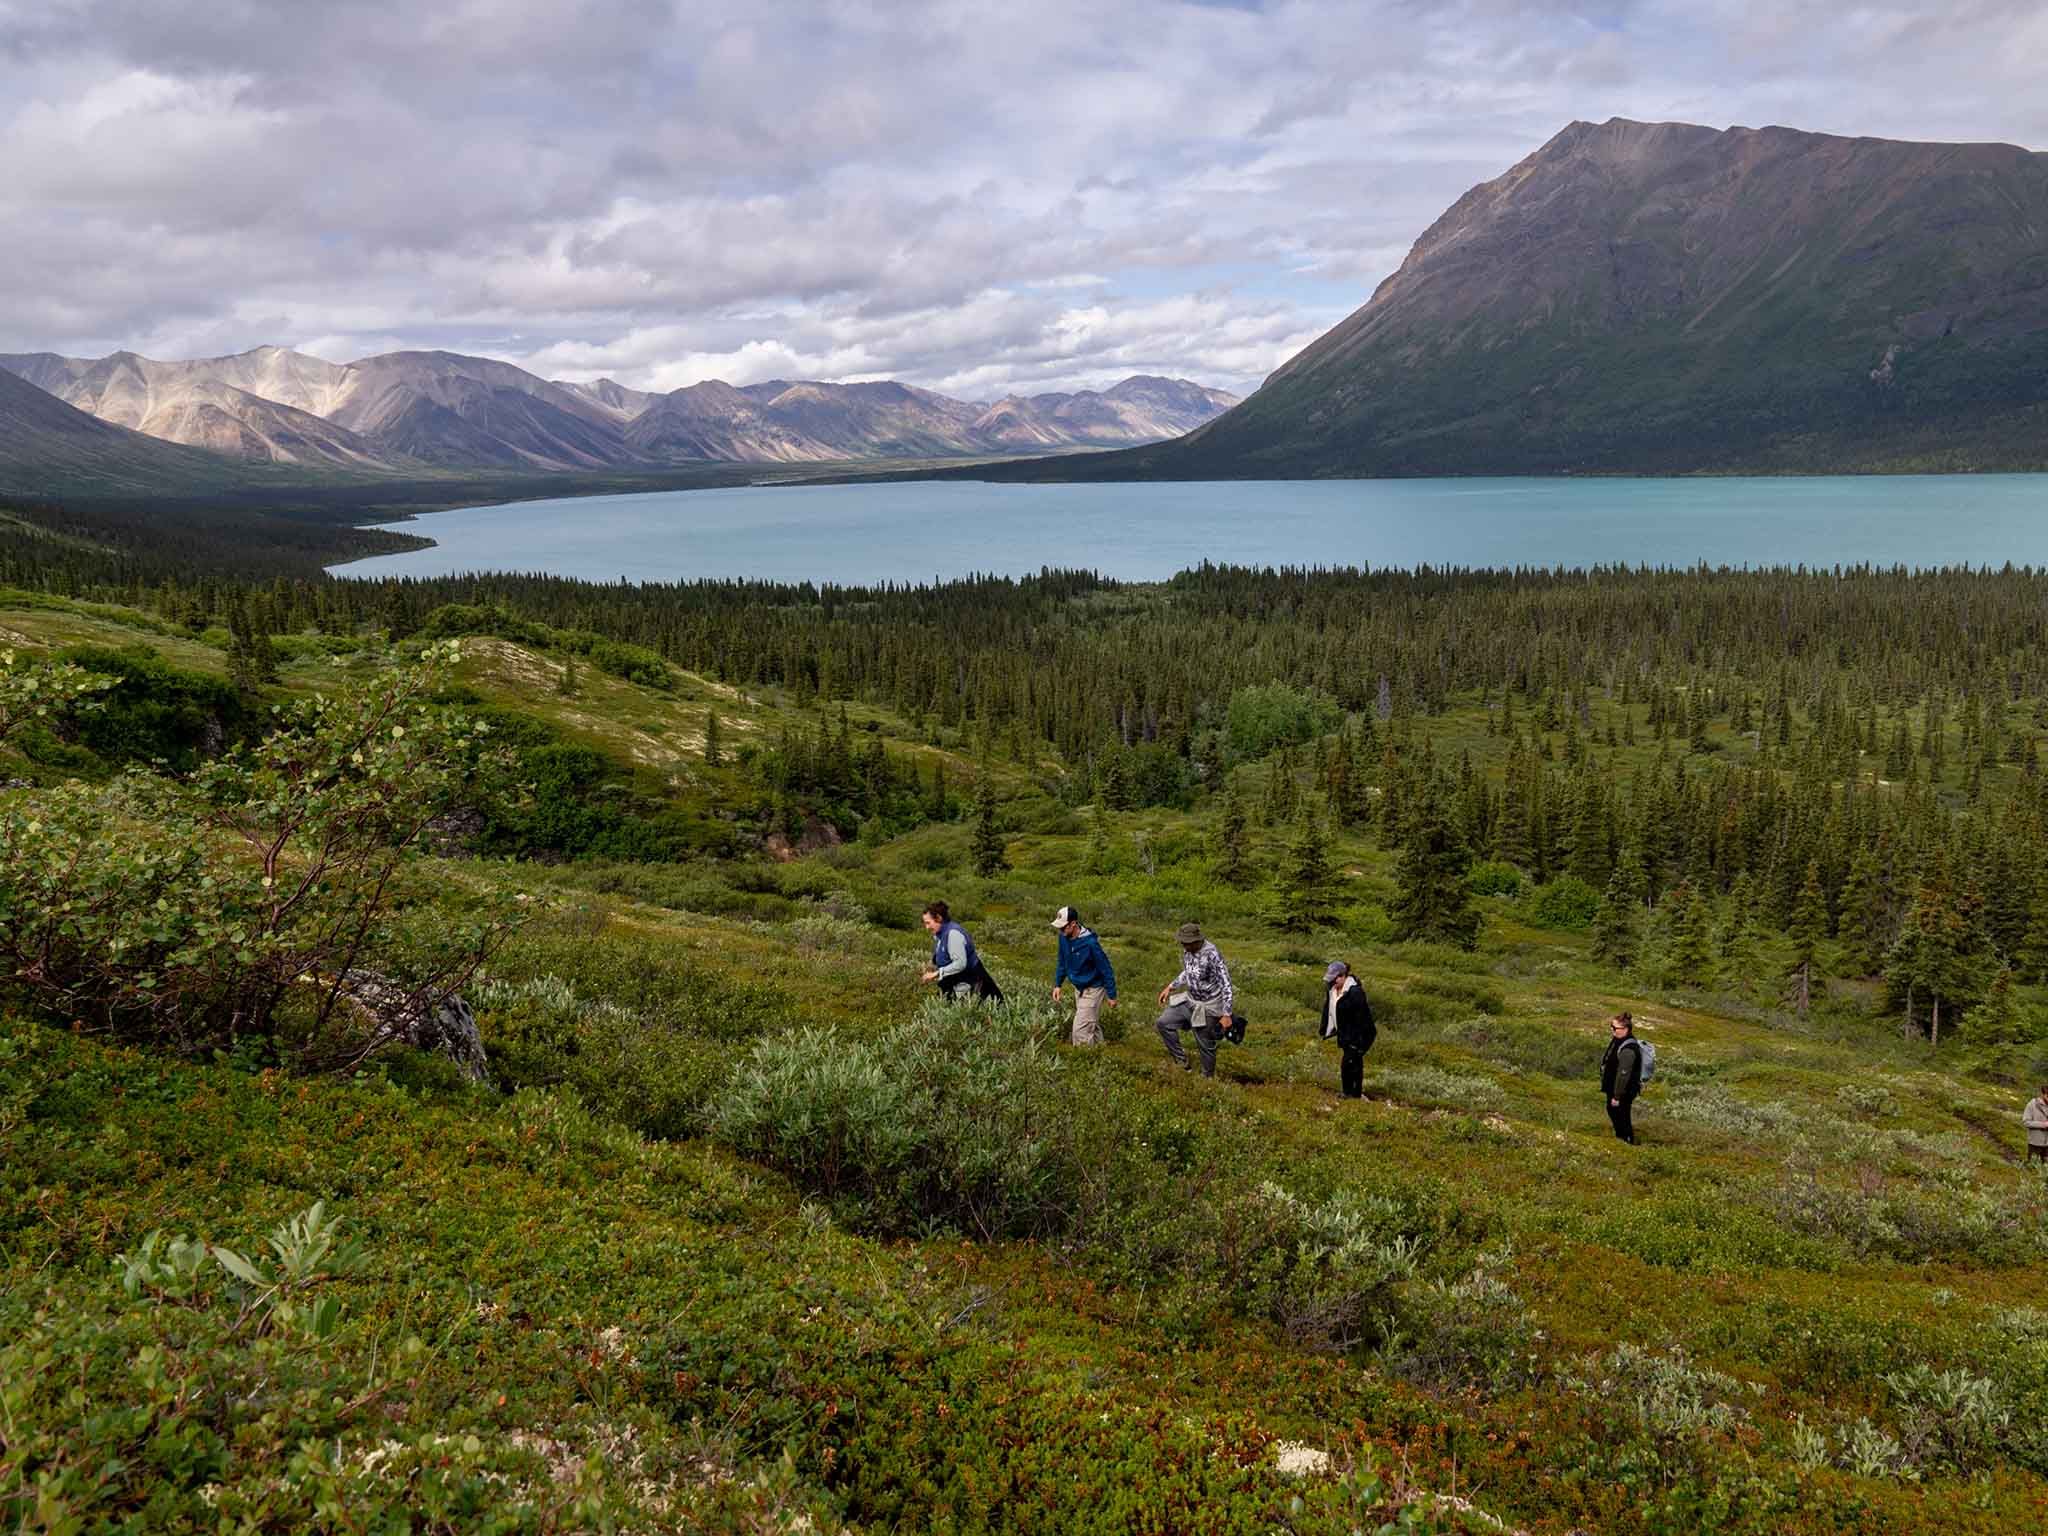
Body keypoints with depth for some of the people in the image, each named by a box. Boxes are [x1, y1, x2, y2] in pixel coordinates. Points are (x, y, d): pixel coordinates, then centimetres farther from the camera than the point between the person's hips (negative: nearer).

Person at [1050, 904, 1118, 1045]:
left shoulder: (1090, 943, -28)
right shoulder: (1064, 938, -8)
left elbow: (1106, 969, -19)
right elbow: (1062, 962, 11)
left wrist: (1111, 996, -14)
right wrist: (1057, 984, 5)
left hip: (1092, 990, -7)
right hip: (1079, 989, 7)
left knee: (1081, 1031, -10)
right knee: (1092, 1028, 19)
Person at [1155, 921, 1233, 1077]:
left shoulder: (1212, 956, -28)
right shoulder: (1187, 951, -5)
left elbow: (1225, 985, -25)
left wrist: (1226, 1014, -26)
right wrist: (1170, 987, 10)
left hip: (1207, 1007, -7)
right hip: (1189, 1000, 7)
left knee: (1206, 1045, 6)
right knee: (1164, 1023, 2)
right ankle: (1182, 1063, 11)